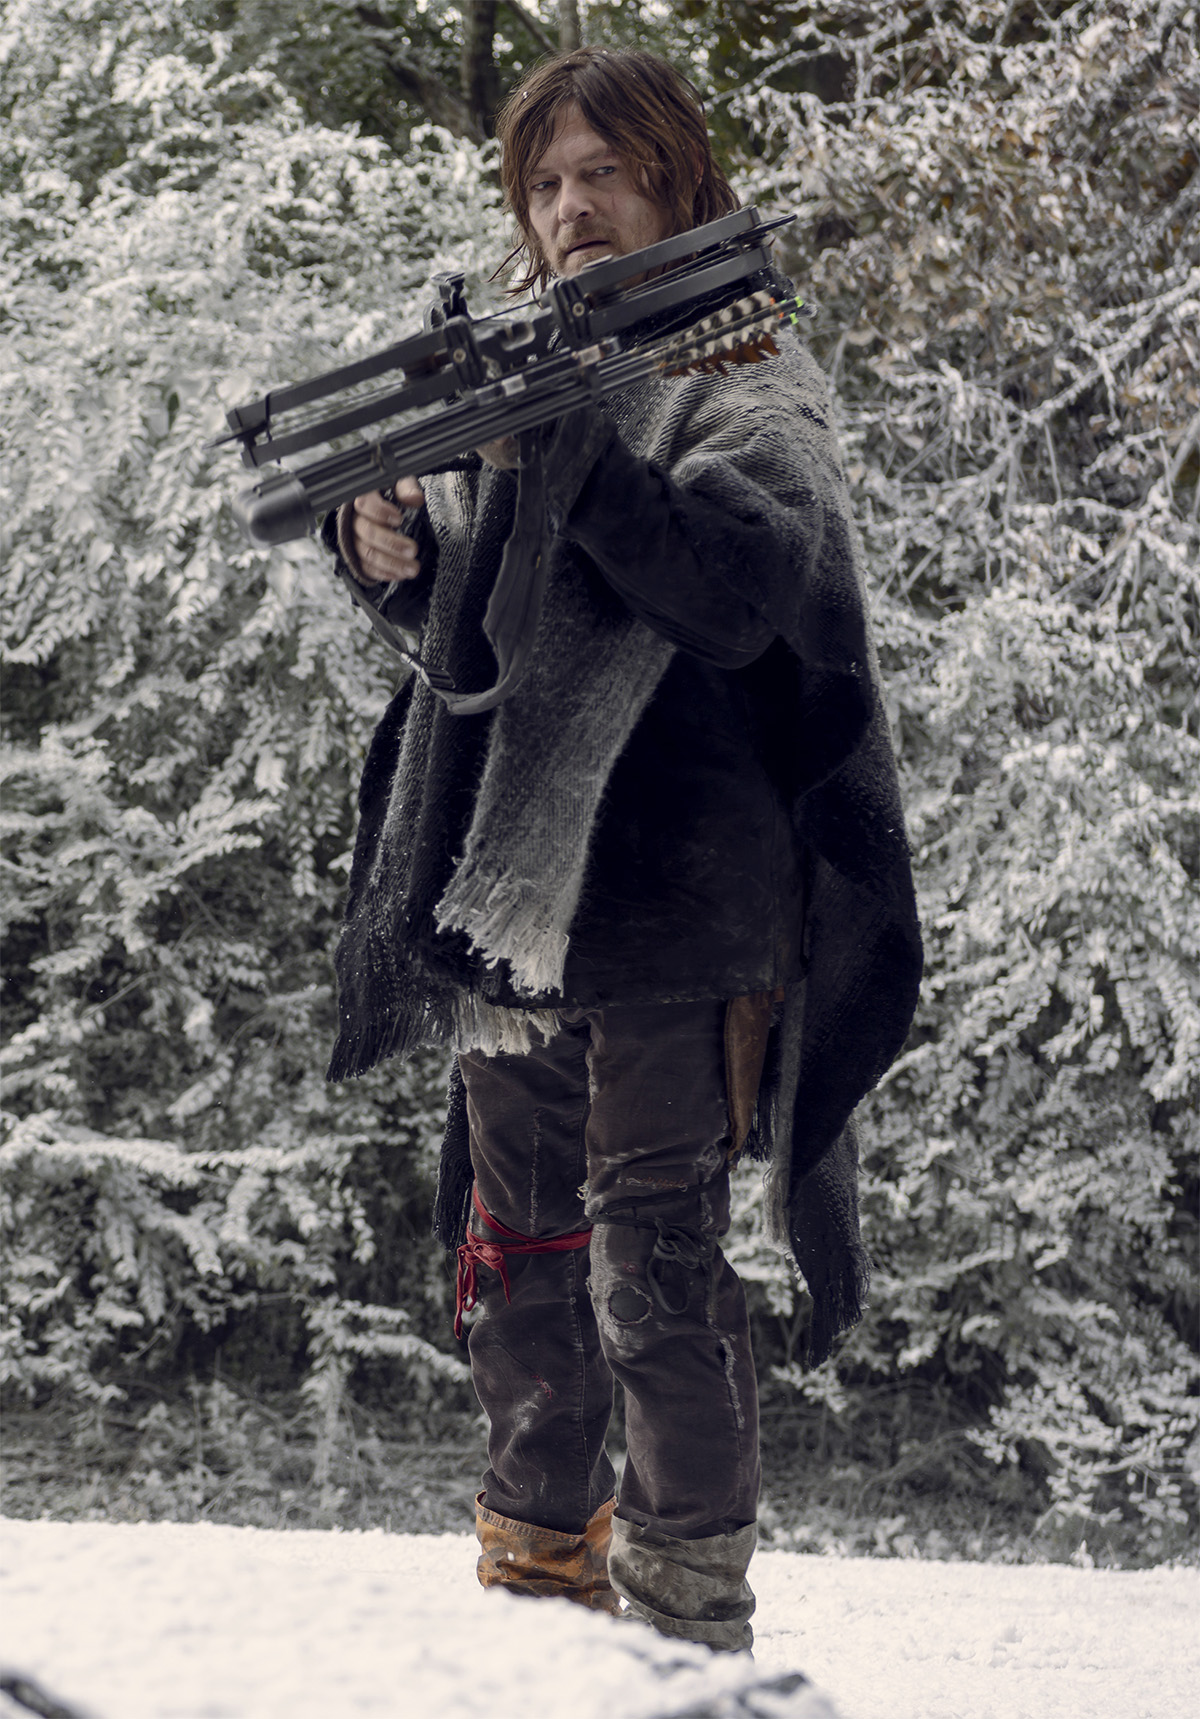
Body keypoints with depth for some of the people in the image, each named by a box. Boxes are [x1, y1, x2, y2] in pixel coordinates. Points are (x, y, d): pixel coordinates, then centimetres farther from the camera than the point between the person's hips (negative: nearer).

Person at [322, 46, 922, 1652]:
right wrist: (394, 546, 1)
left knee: (652, 1263, -9)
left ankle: (686, 1617, -2)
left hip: (673, 905, -7)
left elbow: (745, 584, -19)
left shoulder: (746, 372, -1)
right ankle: (540, 1567, 26)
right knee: (517, 1250, 13)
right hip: (502, 891, 7)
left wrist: (571, 450, -27)